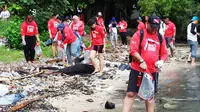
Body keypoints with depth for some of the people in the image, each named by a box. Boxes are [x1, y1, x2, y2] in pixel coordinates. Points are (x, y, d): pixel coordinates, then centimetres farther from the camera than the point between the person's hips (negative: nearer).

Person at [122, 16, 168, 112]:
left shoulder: (160, 38, 9)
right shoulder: (139, 34, -4)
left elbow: (164, 53, 14)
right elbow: (133, 50, -11)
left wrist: (161, 61, -7)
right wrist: (141, 61, -20)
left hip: (152, 71, 4)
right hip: (137, 70, -4)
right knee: (131, 94, -2)